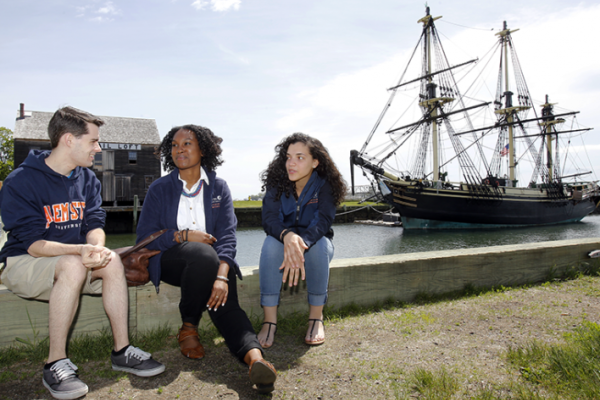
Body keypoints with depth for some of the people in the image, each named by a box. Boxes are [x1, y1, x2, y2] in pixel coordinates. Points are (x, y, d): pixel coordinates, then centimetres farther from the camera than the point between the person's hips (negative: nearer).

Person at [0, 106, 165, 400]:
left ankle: (122, 351, -15)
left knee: (112, 261, -23)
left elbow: (94, 223, -3)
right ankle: (55, 365, -24)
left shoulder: (87, 179, 3)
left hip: (75, 261, 5)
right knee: (72, 266, -35)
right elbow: (33, 244, -21)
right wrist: (80, 250, -39)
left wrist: (97, 246, -27)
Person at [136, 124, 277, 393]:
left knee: (225, 301, -30)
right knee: (203, 254, -35)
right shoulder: (160, 189, 5)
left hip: (212, 261, 1)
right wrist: (184, 235, -14)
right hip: (169, 260, -1)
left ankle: (255, 357, -48)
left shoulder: (218, 187, 4)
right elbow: (145, 237, 0)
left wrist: (221, 276, -25)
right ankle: (188, 329, -17)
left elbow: (227, 235, -8)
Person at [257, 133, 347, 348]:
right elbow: (269, 218, -22)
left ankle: (316, 318, -22)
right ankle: (269, 320, -30)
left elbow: (323, 221, -28)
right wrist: (287, 236, -46)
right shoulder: (277, 183, -10)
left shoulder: (325, 185, -14)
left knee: (320, 244, -35)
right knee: (270, 243, -32)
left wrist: (302, 244, -48)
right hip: (283, 241, 1)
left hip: (316, 243, -1)